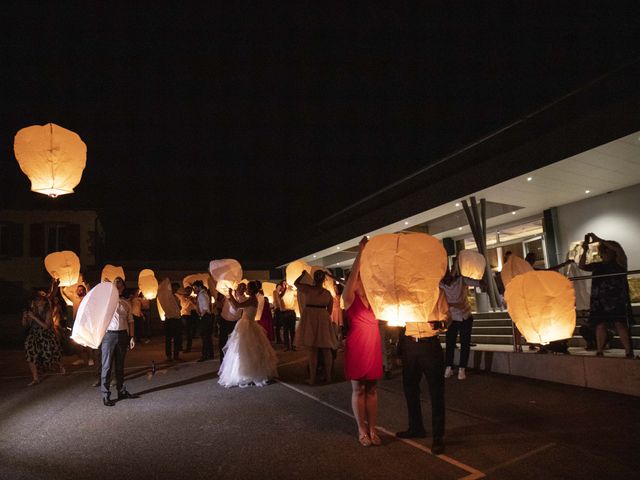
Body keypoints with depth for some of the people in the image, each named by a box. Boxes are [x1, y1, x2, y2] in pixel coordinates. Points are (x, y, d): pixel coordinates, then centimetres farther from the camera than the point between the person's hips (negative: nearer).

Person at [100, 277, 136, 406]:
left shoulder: (126, 303, 11)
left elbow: (130, 321, 12)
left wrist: (132, 337, 5)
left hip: (123, 334, 4)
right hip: (109, 334, -4)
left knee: (120, 364, 13)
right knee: (107, 365, -1)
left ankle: (121, 391, 23)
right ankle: (105, 395, 5)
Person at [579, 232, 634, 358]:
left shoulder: (619, 263, 3)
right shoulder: (598, 265, 15)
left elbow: (619, 250, -14)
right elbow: (581, 266, 7)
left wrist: (599, 239, -16)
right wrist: (585, 251, -6)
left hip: (617, 300, -4)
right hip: (600, 300, 4)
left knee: (620, 324, -10)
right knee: (600, 325, -1)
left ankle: (629, 353, -6)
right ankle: (599, 352, -1)